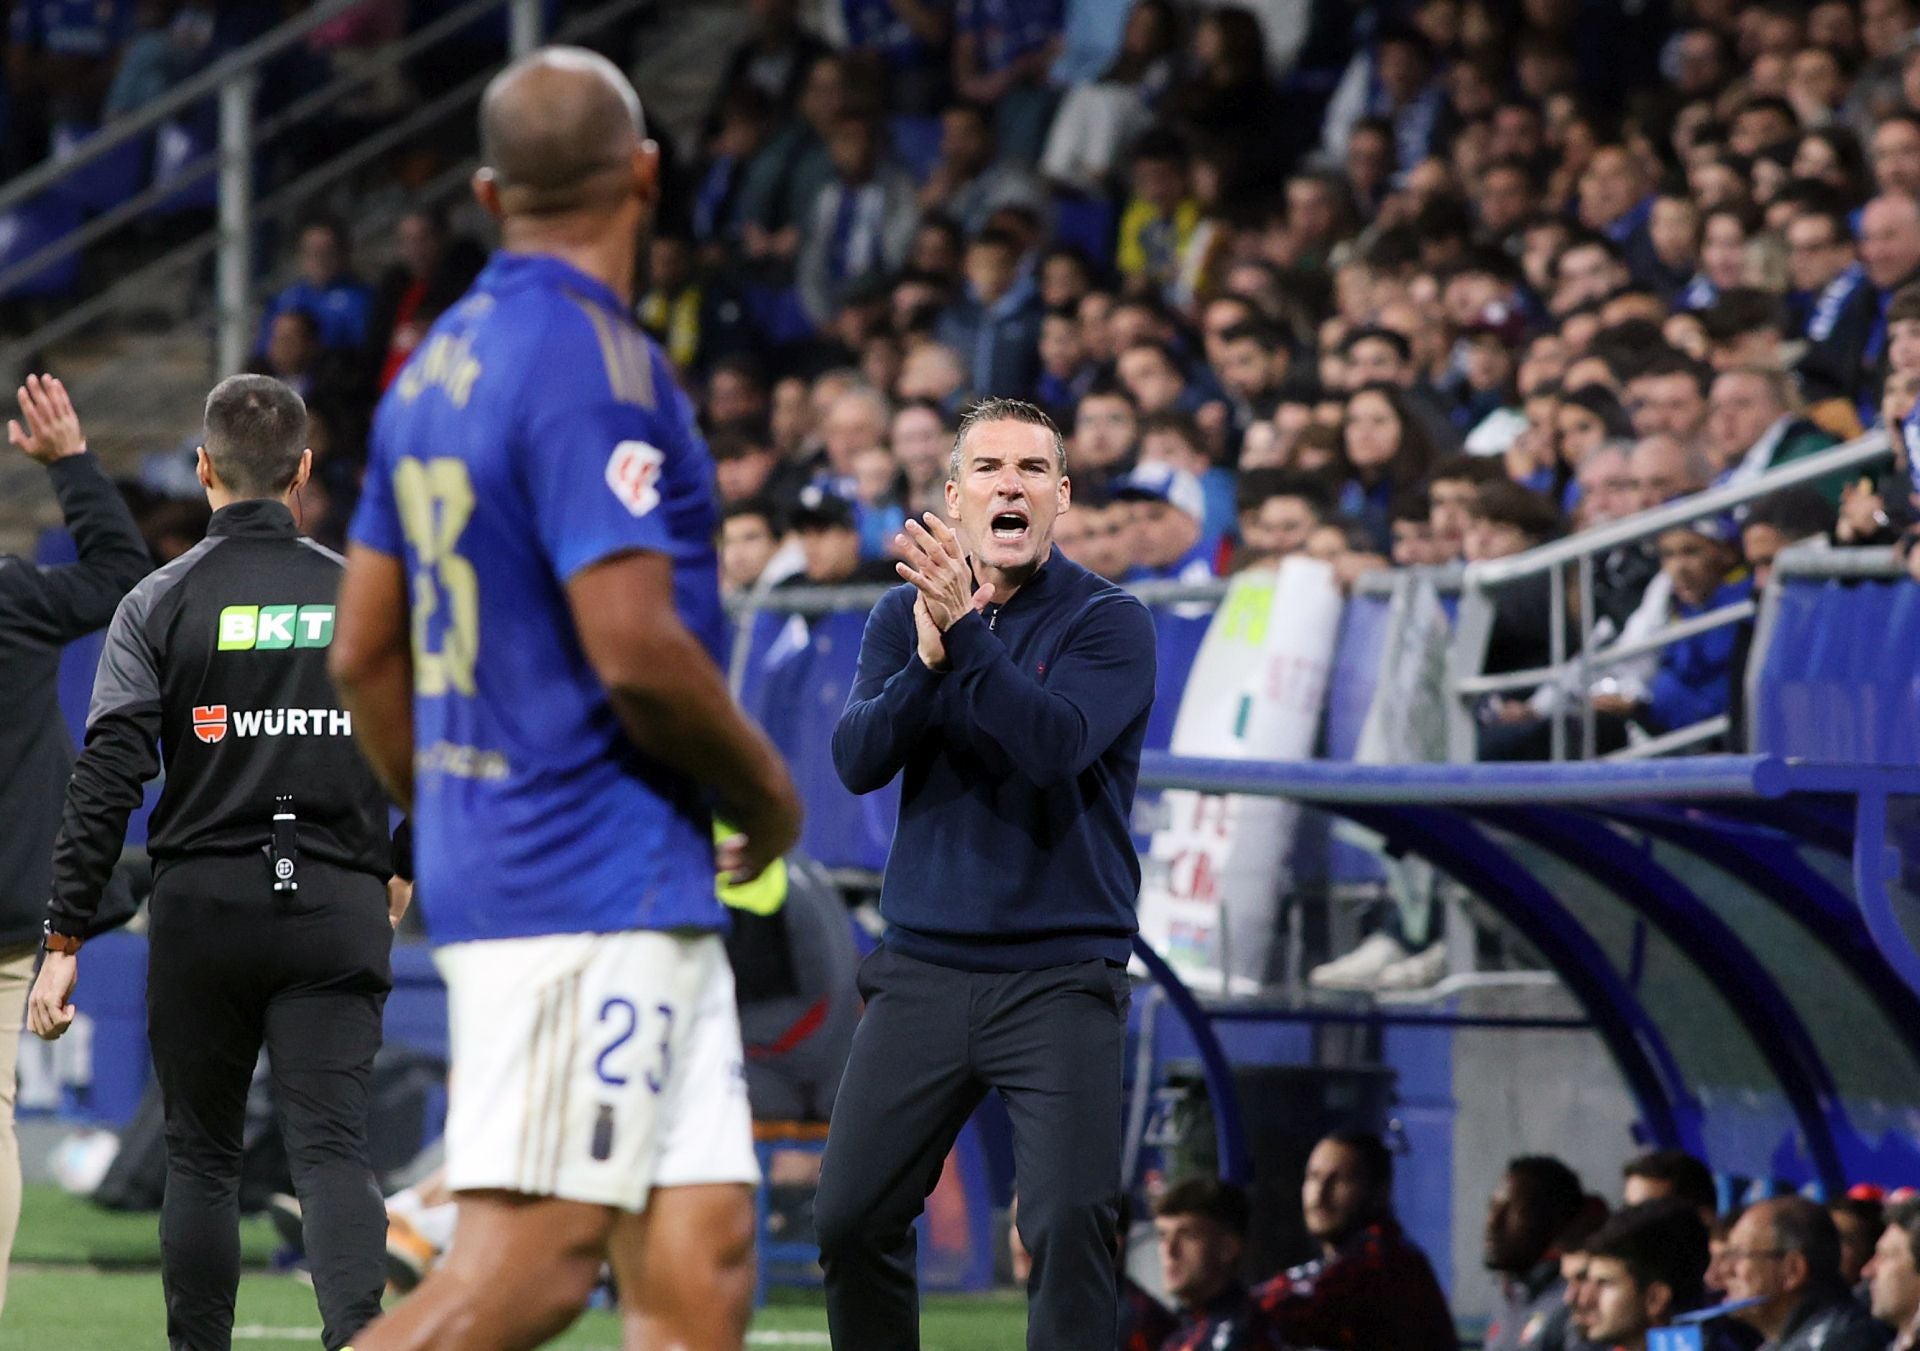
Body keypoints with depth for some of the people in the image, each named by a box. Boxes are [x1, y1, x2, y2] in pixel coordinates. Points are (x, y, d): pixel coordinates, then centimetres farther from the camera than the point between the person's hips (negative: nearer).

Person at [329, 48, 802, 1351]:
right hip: (599, 888, -9)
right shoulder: (594, 362, -14)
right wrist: (770, 794, -6)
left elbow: (365, 654, 17)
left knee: (702, 1242, 7)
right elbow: (636, 647, -21)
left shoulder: (438, 365, 13)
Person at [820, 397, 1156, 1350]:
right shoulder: (905, 615, 8)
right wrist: (927, 665, -19)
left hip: (1060, 976, -4)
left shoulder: (1108, 622, -5)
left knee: (1070, 1225, -16)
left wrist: (964, 636, -28)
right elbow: (856, 760, -4)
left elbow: (1055, 745, -21)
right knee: (849, 1220, 2)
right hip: (923, 970, 4)